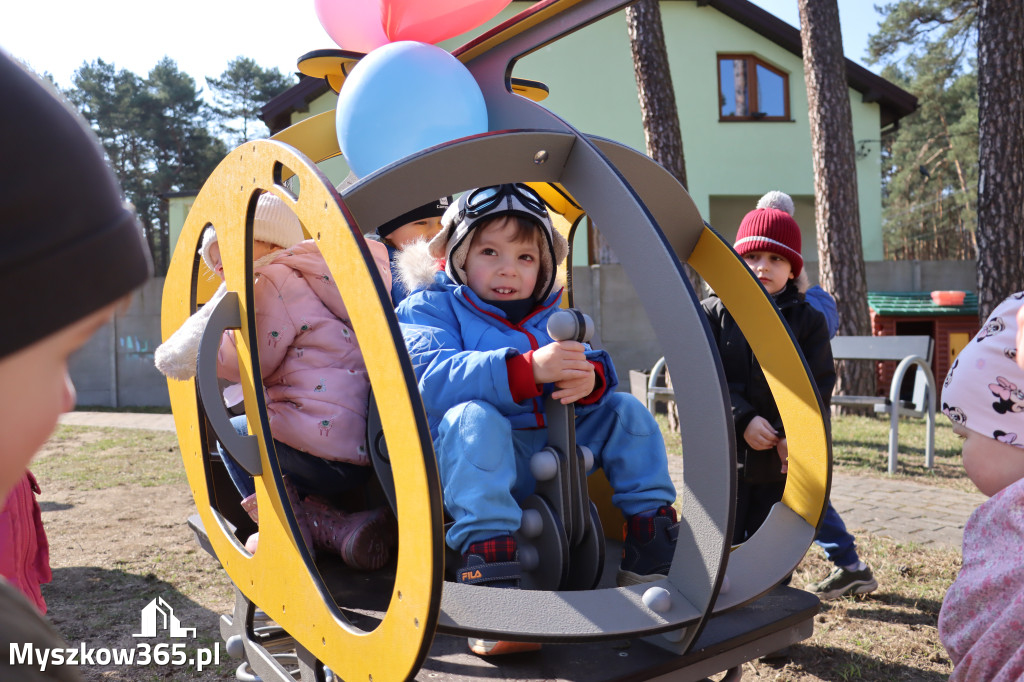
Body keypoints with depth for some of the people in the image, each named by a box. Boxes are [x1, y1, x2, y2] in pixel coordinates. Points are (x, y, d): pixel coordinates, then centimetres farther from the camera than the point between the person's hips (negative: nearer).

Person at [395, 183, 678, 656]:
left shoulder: (550, 315, 19)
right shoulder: (430, 308, 2)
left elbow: (586, 364, 5)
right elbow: (429, 377, -20)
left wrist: (590, 378, -23)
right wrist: (526, 370, -32)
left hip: (552, 453, 5)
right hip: (476, 460, -5)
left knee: (623, 409, -3)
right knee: (473, 417, -35)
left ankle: (652, 537, 1)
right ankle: (490, 571, -42)